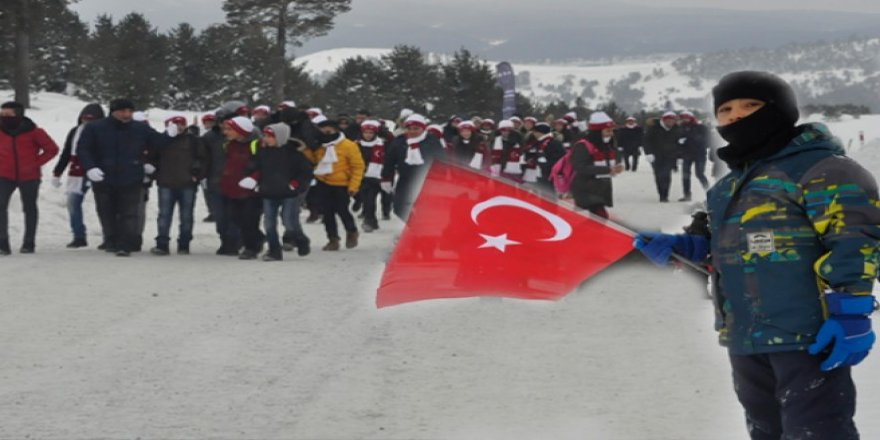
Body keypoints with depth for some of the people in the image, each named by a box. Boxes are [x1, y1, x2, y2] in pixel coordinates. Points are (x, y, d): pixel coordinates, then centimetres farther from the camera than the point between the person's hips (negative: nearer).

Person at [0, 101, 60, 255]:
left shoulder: (33, 132, -8)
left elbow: (52, 149, -1)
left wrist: (36, 163, -10)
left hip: (29, 176, -1)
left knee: (29, 208, 10)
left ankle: (29, 243, 21)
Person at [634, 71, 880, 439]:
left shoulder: (820, 169, -10)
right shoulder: (734, 181, 20)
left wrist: (850, 313, -24)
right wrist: (679, 247, 14)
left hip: (809, 334, -10)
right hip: (748, 337, 10)